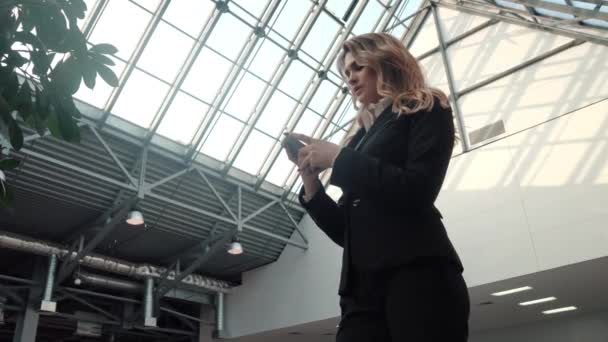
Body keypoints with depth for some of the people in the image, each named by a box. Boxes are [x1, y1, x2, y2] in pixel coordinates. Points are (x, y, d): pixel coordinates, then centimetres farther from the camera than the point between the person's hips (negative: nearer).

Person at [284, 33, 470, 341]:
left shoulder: (426, 110, 10)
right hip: (361, 285, 6)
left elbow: (418, 191, -10)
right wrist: (311, 183, 6)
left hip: (417, 271, -5)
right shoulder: (362, 138, 24)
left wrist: (338, 158, -5)